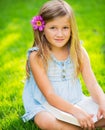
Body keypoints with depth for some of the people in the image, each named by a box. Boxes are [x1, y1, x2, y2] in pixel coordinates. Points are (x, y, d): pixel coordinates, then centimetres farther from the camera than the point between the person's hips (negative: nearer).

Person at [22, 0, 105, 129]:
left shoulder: (79, 52, -1)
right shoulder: (37, 57, -14)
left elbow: (92, 85, -5)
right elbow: (49, 95, -19)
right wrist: (75, 111, -32)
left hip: (76, 102, 4)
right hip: (44, 106, -4)